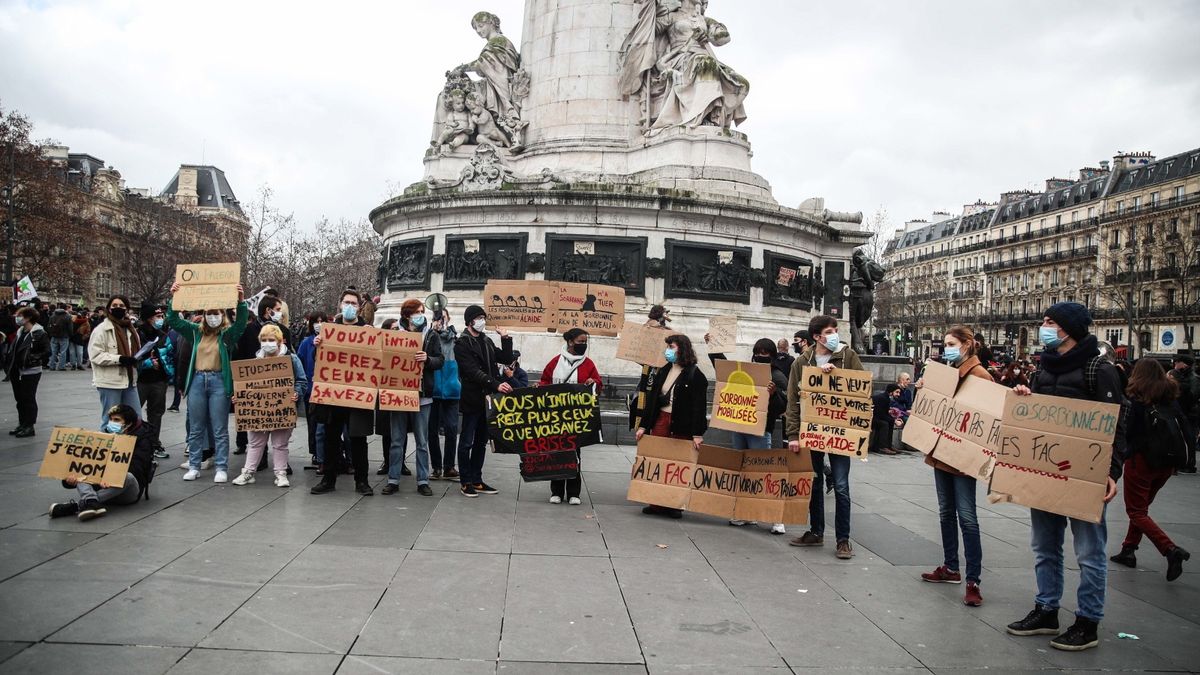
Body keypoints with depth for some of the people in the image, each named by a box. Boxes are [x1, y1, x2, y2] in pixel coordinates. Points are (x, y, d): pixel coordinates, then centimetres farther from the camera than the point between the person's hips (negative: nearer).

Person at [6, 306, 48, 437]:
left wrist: (33, 358, -22)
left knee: (29, 400, -1)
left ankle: (29, 427, 7)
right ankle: (22, 424, 25)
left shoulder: (39, 333, -13)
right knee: (20, 399, 15)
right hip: (17, 371, 8)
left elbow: (47, 351, -18)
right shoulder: (20, 332, 12)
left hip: (30, 372, -8)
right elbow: (13, 350, 20)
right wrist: (10, 365, 10)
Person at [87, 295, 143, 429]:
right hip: (110, 382, -7)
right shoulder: (101, 329, -8)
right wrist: (119, 359, -24)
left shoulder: (130, 329, 15)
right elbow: (95, 354, -16)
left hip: (129, 380, 7)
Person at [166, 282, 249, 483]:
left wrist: (241, 301, -31)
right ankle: (194, 466, 19)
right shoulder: (196, 331, 11)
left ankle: (221, 468, 7)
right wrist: (173, 299, -4)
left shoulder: (228, 334, 0)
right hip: (197, 381, 4)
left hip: (218, 382, -4)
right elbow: (173, 321, 8)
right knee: (195, 428, 11)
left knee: (220, 429, 1)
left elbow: (241, 322, -17)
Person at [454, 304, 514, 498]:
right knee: (467, 442, 2)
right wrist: (496, 385, -28)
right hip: (472, 399, -7)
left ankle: (476, 480, 22)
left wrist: (506, 338, 1)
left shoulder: (487, 341, 15)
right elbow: (473, 371, -18)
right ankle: (465, 482, 10)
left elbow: (507, 359, 14)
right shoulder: (462, 343, -8)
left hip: (487, 398, 7)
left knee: (481, 442, 13)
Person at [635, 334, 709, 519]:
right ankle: (657, 503, 13)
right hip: (660, 420, 6)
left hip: (681, 426, -5)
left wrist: (697, 434, -17)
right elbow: (652, 399, 13)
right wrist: (643, 425, 9)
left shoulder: (695, 375, -6)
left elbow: (699, 406, -11)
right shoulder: (664, 372, 13)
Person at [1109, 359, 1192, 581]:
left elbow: (1125, 432, -16)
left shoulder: (1136, 401, -14)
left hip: (1141, 461, -6)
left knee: (1136, 512, 1)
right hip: (1166, 463, 7)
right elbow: (1187, 429, 3)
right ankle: (1128, 550, 25)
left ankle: (1170, 549, -17)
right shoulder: (1171, 399, 3)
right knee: (1141, 507, 21)